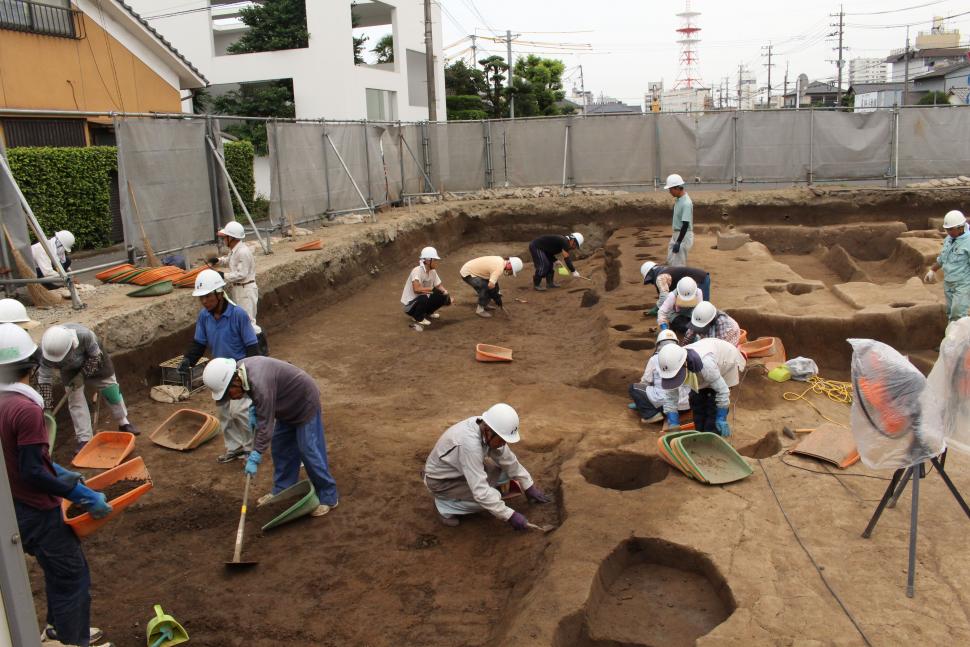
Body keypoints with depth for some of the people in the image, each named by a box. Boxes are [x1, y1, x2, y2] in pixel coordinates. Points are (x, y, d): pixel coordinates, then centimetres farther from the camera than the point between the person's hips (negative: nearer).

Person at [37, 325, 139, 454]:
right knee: (74, 397, -7)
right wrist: (46, 406, -26)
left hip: (91, 356, -1)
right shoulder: (45, 350, -37)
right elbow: (44, 379, -26)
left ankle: (123, 422, 25)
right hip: (70, 367, 1)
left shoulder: (84, 334, -46)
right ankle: (84, 439, 0)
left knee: (110, 386, 4)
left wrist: (83, 373, -25)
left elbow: (95, 355, -24)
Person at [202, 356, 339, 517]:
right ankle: (281, 491, 26)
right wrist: (254, 407, -3)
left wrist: (255, 457, -29)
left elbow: (266, 424, -32)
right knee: (280, 448, 13)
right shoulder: (240, 368, -8)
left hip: (305, 403, -10)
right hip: (288, 405, 10)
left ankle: (328, 498, 4)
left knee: (309, 451, -6)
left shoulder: (260, 384, -36)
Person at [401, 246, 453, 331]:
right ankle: (419, 320, -9)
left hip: (423, 300, 8)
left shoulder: (433, 271, -2)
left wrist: (446, 293, -16)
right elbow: (416, 289, -38)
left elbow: (439, 286, 5)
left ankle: (427, 313, 18)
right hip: (410, 304, -8)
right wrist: (433, 289, -30)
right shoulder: (417, 271, -26)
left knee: (442, 297, -6)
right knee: (423, 298, -37)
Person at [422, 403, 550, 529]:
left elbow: (508, 460, 0)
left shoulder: (486, 428, -14)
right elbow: (481, 492, -37)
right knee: (491, 497, -21)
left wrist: (529, 487, 2)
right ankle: (444, 505, -3)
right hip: (440, 480, -8)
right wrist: (510, 516, -31)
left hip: (459, 471, 8)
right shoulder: (469, 443, -38)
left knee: (505, 471, 0)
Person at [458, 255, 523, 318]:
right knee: (485, 288, -24)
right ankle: (480, 310, -4)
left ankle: (483, 305, 24)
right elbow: (491, 285, -35)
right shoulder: (499, 268, -28)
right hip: (467, 273, -10)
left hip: (472, 269, 10)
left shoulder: (500, 260, 2)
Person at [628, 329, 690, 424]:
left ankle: (651, 414, -4)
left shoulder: (655, 358, 4)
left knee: (633, 387, 14)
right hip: (685, 405, 5)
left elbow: (645, 382, 9)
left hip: (664, 403, -5)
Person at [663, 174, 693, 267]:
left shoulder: (686, 203, -24)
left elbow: (685, 224, -25)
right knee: (671, 261, 17)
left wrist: (678, 242, -25)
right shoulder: (679, 199, 6)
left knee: (678, 265, -4)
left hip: (684, 236, -10)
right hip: (677, 234, 10)